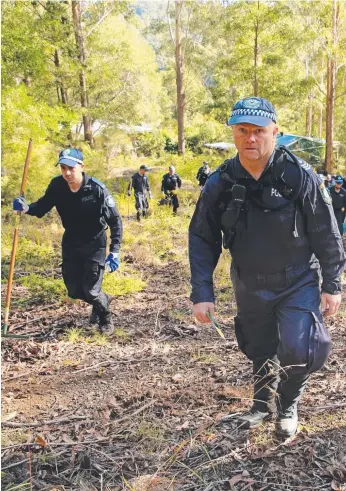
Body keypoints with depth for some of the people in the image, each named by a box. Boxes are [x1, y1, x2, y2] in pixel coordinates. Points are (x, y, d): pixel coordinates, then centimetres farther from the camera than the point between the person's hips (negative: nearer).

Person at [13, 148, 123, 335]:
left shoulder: (97, 189, -26)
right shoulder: (57, 186, -15)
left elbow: (115, 220, -18)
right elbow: (42, 207, -1)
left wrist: (115, 251, -24)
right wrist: (26, 207, -24)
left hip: (94, 244, -4)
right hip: (71, 243, 5)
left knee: (90, 290, -8)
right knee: (74, 290, 11)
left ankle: (105, 318, 24)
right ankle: (102, 300, 42)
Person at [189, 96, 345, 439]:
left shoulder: (299, 176, -18)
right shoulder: (220, 183, -11)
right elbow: (202, 239, -5)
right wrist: (202, 293, -10)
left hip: (298, 283, -2)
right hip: (250, 286, 3)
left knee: (297, 350, -14)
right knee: (259, 350, 18)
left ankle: (288, 406, 18)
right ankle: (263, 404, 45)